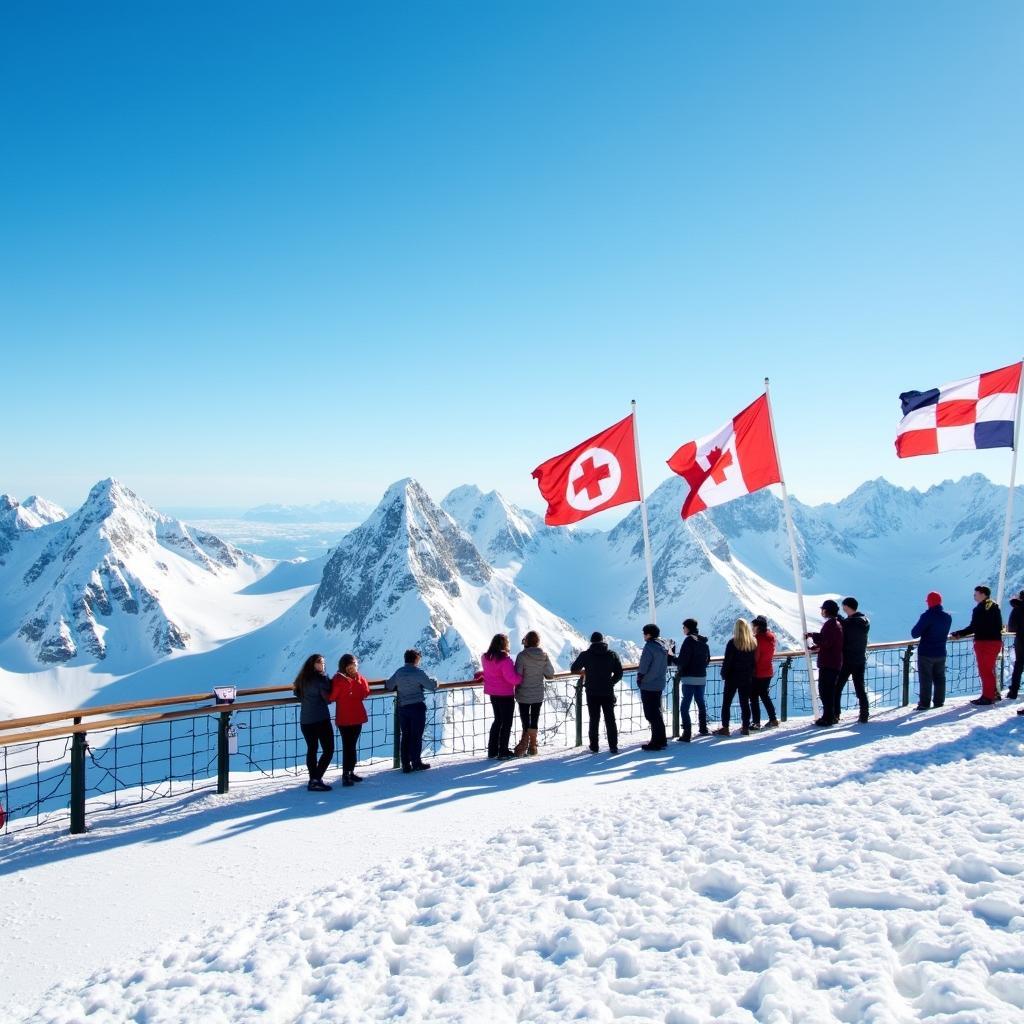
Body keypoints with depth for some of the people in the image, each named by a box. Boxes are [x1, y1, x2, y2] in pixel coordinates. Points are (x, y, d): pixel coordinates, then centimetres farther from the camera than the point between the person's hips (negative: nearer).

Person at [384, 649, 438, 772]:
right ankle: (416, 763, 9)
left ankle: (406, 765, 12)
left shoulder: (399, 672, 5)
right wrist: (434, 680, 11)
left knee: (405, 736, 10)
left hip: (402, 708, 5)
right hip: (417, 707, -5)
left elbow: (388, 686, 9)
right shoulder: (418, 672, -12)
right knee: (416, 736, 4)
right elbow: (432, 685, -11)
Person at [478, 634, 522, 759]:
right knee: (506, 723, 6)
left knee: (498, 720, 20)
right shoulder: (505, 660, -24)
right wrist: (522, 678, -11)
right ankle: (503, 752, 10)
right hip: (505, 695, -8)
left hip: (492, 694, 8)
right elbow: (512, 678, -26)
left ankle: (492, 750, 23)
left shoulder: (486, 658, 0)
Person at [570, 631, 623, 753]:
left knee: (594, 720, 9)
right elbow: (619, 673, 1)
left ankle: (594, 746, 11)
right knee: (610, 719, 9)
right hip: (608, 692, 1)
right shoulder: (612, 655, -2)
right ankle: (613, 746, 6)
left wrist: (583, 672, 25)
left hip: (592, 693, -1)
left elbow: (573, 669, 5)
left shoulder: (585, 655, -6)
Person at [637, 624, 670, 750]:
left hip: (648, 685, -9)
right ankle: (661, 739, 25)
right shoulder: (663, 645, 7)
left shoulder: (649, 646, -19)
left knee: (652, 714, -2)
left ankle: (657, 742, 1)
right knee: (657, 712, 18)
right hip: (660, 684, 9)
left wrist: (639, 678, -4)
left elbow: (643, 666, -19)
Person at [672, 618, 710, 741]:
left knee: (685, 707, -6)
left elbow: (682, 661, -18)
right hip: (702, 677, 8)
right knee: (701, 703, 22)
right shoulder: (704, 642, 10)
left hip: (689, 678, -8)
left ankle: (687, 734, -13)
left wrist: (671, 658, -3)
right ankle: (703, 729, 33)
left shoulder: (689, 641, -14)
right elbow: (707, 659, 19)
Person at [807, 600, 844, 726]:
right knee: (830, 690, 17)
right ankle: (832, 716, 25)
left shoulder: (830, 624, -17)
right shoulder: (837, 623, 16)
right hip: (835, 663, 10)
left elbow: (826, 642, -26)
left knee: (824, 690, -5)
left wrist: (812, 635, -13)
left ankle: (828, 717, -3)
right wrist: (815, 647, 19)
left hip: (828, 663, -10)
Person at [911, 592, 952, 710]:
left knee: (925, 679, -2)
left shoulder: (927, 616, -17)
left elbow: (914, 633, -16)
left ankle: (924, 703, -2)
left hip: (926, 653, -6)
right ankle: (939, 702, 18)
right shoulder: (947, 617, 4)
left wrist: (921, 631, 2)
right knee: (939, 678, 14)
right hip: (941, 652, 6)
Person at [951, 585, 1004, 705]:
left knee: (985, 670, -1)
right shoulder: (995, 607, 11)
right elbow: (999, 626, 17)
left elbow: (973, 627, -19)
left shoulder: (979, 609, -16)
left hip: (983, 642, -9)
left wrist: (958, 634, -11)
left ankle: (988, 696, 2)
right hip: (996, 641, 9)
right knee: (990, 669, 19)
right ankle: (993, 694, 26)